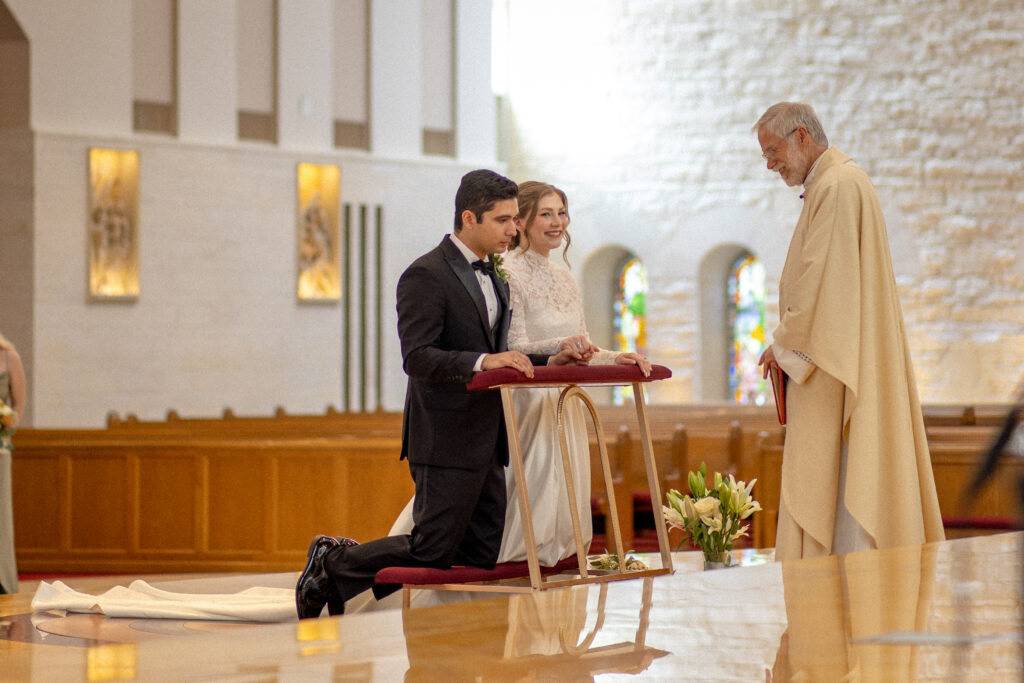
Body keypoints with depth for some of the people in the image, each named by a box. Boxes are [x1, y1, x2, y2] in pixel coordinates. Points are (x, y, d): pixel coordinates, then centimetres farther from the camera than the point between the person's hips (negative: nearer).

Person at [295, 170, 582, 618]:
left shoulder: (493, 279, 19)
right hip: (446, 442, -9)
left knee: (482, 557, 7)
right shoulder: (426, 276, -11)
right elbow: (418, 358, -20)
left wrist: (549, 361, 8)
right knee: (432, 552, -8)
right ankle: (334, 565, 13)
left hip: (486, 442, 9)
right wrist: (483, 361, -32)